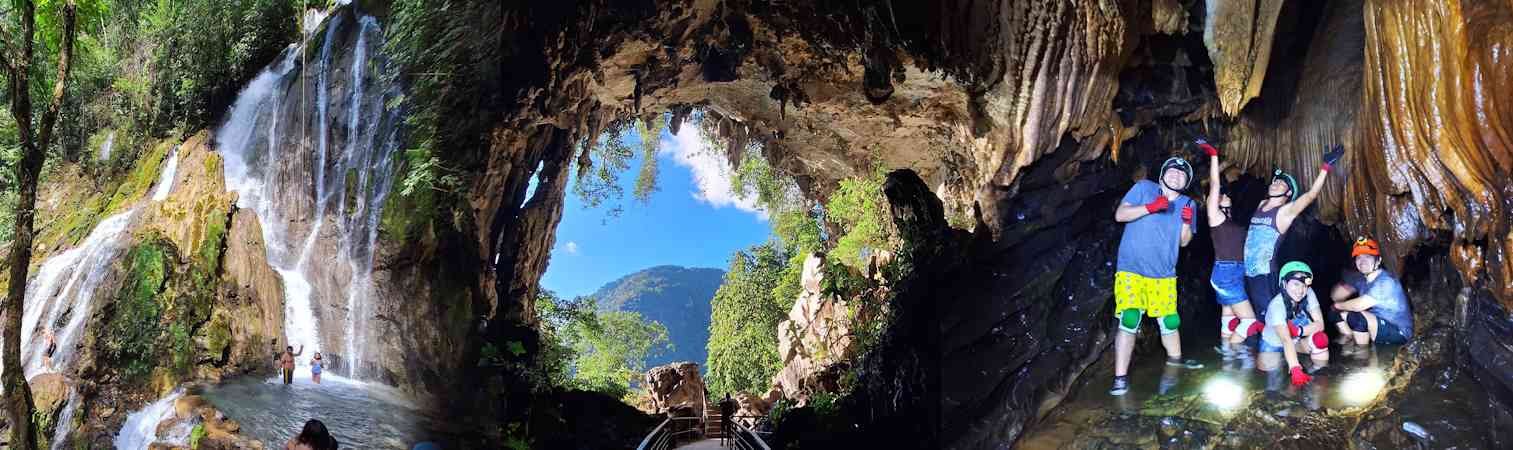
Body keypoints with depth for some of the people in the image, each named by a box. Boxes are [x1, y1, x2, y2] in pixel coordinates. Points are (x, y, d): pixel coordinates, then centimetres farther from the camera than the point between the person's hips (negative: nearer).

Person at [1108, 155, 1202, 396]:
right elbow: (1120, 215, -10)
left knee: (1169, 321, 15)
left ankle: (1175, 357, 44)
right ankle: (1120, 378, -13)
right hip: (1132, 269, -5)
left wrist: (1187, 222, -10)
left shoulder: (1187, 204, 10)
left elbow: (1184, 241, 10)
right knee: (1129, 321, -16)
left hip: (1164, 274, 5)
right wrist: (1150, 207, -22)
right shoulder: (1144, 188, -2)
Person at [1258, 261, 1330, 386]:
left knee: (1320, 338, -27)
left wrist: (1299, 331, -38)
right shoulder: (1276, 306, -34)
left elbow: (1319, 324, -19)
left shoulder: (1308, 294, -21)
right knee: (1269, 369, -21)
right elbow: (1286, 341, -44)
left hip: (1299, 341, 2)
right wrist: (1296, 370, -54)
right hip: (1274, 343, -2)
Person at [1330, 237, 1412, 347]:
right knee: (1338, 312, 3)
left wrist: (1338, 305, -12)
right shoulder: (1362, 280, 5)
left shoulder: (1386, 281, -22)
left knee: (1356, 316, -30)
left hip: (1399, 334, -9)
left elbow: (1359, 305, -31)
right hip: (1378, 327, 9)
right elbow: (1336, 296, 6)